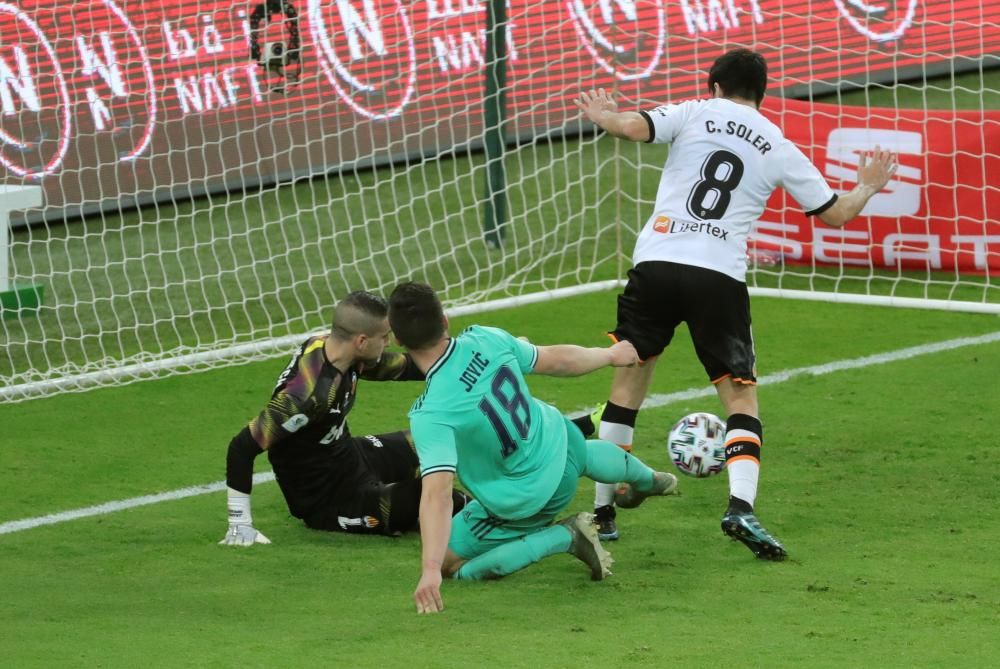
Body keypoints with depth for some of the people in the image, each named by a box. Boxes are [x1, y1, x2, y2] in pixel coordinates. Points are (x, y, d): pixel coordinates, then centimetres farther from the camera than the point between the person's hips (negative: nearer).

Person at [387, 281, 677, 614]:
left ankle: (566, 537, 4)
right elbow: (555, 360, -4)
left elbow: (437, 493, -42)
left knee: (449, 562, 9)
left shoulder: (430, 415, -35)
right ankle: (647, 480, 73)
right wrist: (611, 355, 15)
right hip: (557, 440, 6)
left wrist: (431, 571, -45)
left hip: (522, 501, -6)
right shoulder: (486, 339, -21)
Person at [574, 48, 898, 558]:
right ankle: (741, 505, -18)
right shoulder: (780, 149, 13)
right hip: (720, 276, 0)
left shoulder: (694, 113, 9)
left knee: (628, 378, 16)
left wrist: (602, 116, 16)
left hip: (655, 262, 0)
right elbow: (836, 213, 19)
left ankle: (602, 511, 18)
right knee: (741, 397, 7)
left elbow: (633, 127, -7)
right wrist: (867, 187, 39)